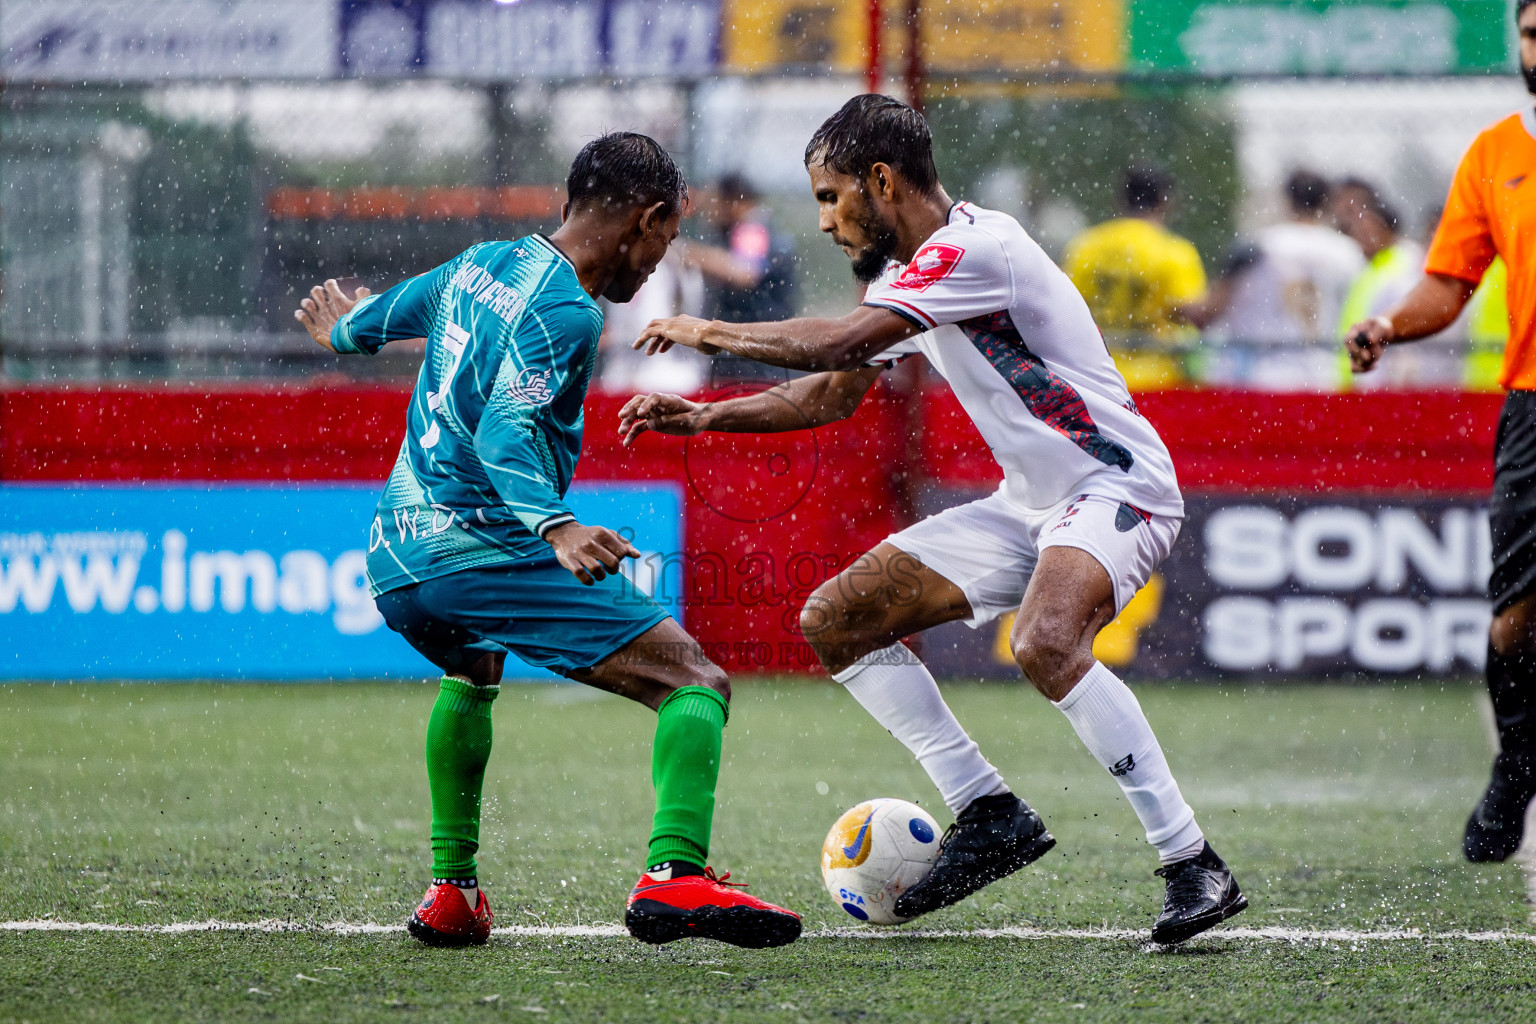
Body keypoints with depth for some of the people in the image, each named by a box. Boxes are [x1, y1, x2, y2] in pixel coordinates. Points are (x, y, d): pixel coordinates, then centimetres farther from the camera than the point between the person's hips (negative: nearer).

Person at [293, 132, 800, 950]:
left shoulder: (480, 264, 16)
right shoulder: (565, 311, -10)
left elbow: (392, 311, 37)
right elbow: (505, 434, -23)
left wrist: (346, 330, 59)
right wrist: (557, 530, -36)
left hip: (391, 565, 9)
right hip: (482, 550, -9)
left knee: (472, 676, 40)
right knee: (694, 682, -9)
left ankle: (451, 891, 34)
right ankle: (673, 877, -30)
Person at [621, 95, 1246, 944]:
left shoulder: (976, 246, -21)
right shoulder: (906, 274, 10)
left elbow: (841, 342, -28)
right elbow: (832, 394, 22)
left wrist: (708, 332, -14)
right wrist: (703, 417, 11)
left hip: (1114, 486, -10)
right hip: (1027, 503, 10)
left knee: (1044, 643, -37)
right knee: (834, 620, 3)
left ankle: (1194, 866, -29)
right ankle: (989, 817, 5)